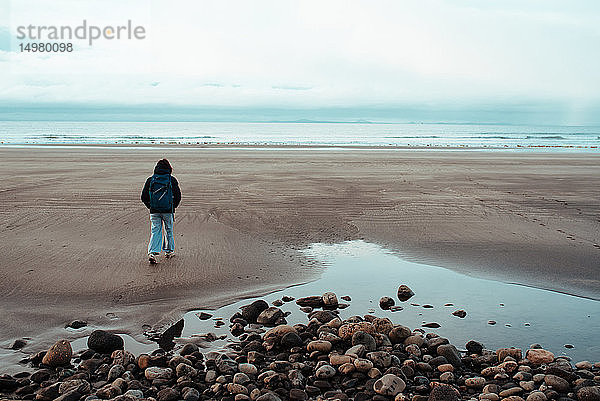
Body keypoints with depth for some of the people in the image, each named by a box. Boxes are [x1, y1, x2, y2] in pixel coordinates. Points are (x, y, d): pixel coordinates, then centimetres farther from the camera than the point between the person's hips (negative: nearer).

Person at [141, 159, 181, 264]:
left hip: (154, 211, 1)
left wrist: (150, 207, 16)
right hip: (168, 211, -1)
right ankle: (169, 251, 25)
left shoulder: (150, 180, 4)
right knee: (169, 231, 15)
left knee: (155, 231, 3)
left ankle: (152, 253, -12)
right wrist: (173, 207, 12)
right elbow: (178, 196, -2)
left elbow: (144, 197, 5)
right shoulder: (172, 180, -2)